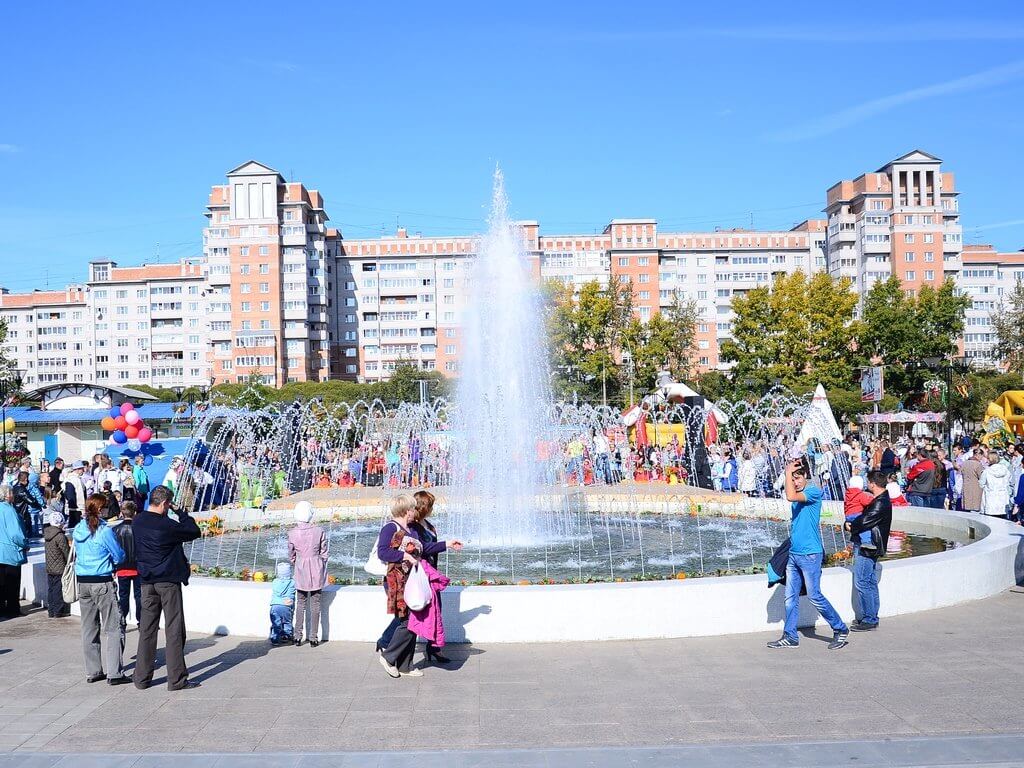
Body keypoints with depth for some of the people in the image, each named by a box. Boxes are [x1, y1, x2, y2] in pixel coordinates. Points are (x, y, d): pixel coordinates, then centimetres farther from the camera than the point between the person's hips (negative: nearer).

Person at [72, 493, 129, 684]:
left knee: (89, 628, 12)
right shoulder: (105, 531, -13)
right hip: (102, 582, -7)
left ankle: (92, 672, 17)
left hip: (82, 582, 7)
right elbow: (119, 557, -6)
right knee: (112, 628, -1)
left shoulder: (77, 530, 6)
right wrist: (109, 555, 14)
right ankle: (114, 673, -3)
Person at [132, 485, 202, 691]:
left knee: (147, 629, 12)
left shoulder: (137, 523, 2)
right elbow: (194, 532, -9)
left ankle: (142, 678, 16)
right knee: (174, 630, 0)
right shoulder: (166, 525, -19)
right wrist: (183, 515, 3)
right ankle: (176, 679, 3)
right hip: (168, 581, -6)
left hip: (147, 582, 6)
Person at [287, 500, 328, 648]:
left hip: (301, 570, 1)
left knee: (300, 604, 14)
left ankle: (298, 636, 15)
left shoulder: (292, 533, -8)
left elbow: (291, 556, 3)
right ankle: (313, 638, 9)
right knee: (315, 604, 7)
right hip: (316, 570, -1)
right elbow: (324, 553, -1)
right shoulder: (319, 531, -10)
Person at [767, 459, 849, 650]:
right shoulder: (798, 496, 14)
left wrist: (788, 472, -16)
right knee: (791, 597, 8)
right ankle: (790, 637, 13)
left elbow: (791, 497, -26)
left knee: (814, 596, -5)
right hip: (794, 553, 8)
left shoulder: (814, 491, -11)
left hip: (810, 554, -8)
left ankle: (841, 630, 9)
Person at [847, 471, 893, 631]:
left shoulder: (881, 503, -18)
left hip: (866, 549, -11)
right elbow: (866, 517, 20)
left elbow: (865, 521, -22)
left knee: (862, 583, -8)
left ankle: (869, 620, -4)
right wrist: (852, 525, 2)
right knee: (870, 583, 15)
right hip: (868, 547, 11)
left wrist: (851, 527, -5)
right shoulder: (880, 499, 15)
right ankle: (872, 618, 22)